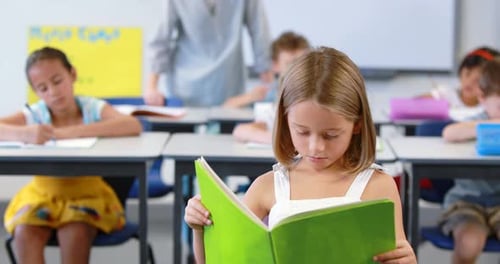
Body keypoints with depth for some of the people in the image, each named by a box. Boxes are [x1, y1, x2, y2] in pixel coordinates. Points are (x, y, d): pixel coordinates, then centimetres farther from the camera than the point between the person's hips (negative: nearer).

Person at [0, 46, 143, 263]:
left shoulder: (93, 108, -10)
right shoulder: (34, 114, -6)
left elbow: (133, 126, -29)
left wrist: (70, 132, -33)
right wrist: (24, 133, -38)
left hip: (86, 192, -2)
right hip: (42, 193, 2)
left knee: (75, 233, -30)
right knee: (24, 233, -25)